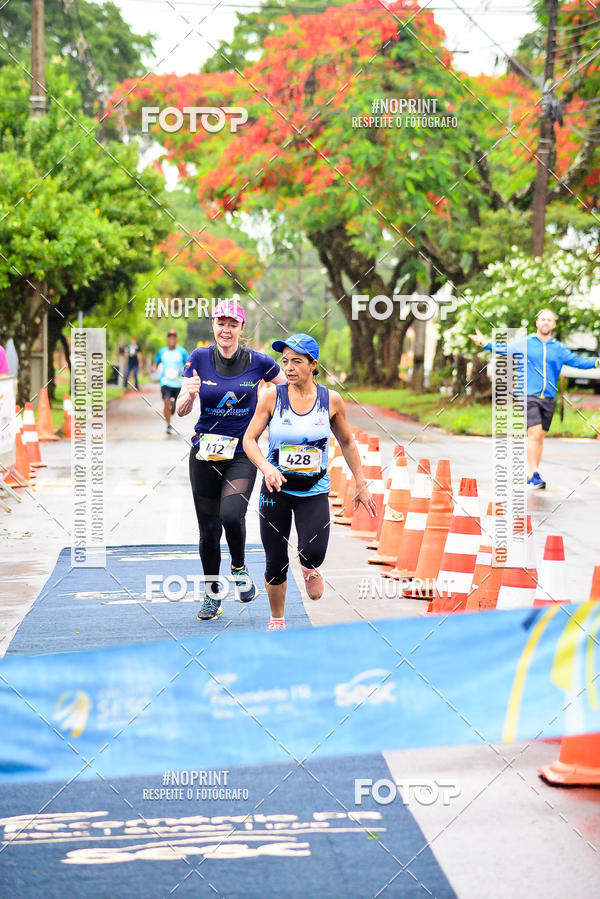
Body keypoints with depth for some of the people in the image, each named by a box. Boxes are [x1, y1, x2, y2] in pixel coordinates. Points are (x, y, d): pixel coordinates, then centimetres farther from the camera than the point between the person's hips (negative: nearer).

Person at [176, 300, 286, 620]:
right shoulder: (199, 358, -1)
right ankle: (211, 595, 24)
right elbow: (181, 410, 0)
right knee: (208, 528, 5)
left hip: (242, 453, -2)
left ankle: (239, 567, 5)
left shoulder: (257, 361, -4)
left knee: (231, 514, -24)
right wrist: (190, 393, -21)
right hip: (205, 453, 2)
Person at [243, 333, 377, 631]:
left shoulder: (331, 400, -3)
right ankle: (277, 620, 25)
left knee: (313, 553, -21)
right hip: (276, 489, 0)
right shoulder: (272, 397, -7)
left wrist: (361, 485, 9)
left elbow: (347, 443, 10)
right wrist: (267, 467, -25)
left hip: (314, 491, 0)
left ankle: (309, 568, 18)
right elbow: (249, 439, -6)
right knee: (275, 562, 2)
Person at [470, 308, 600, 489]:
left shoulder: (559, 348, 11)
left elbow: (577, 361, 9)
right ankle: (534, 474, -18)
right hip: (529, 396, -4)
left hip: (548, 398, 4)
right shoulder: (525, 344, 2)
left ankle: (533, 476, 16)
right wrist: (485, 343, -26)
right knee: (534, 433, -17)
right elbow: (506, 349, -9)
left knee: (540, 436, 8)